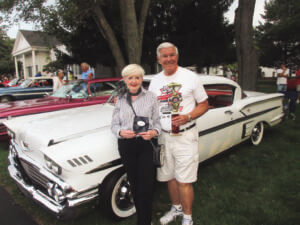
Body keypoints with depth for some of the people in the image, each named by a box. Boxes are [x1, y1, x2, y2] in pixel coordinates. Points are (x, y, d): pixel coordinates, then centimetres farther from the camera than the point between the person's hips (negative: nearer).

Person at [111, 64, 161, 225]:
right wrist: (121, 132, -14)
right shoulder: (119, 99, 6)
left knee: (145, 187, -4)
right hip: (126, 146, 2)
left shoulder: (151, 97, 1)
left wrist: (153, 132, -18)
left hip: (146, 145, -2)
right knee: (134, 184, 15)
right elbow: (114, 124, 7)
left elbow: (157, 121, 3)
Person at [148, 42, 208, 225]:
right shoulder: (155, 81, 8)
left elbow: (204, 105, -1)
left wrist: (187, 117, -17)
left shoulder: (191, 77, -4)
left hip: (185, 136, -4)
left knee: (184, 180, 0)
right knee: (170, 176, 17)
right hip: (164, 136, 5)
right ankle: (176, 207, 40)